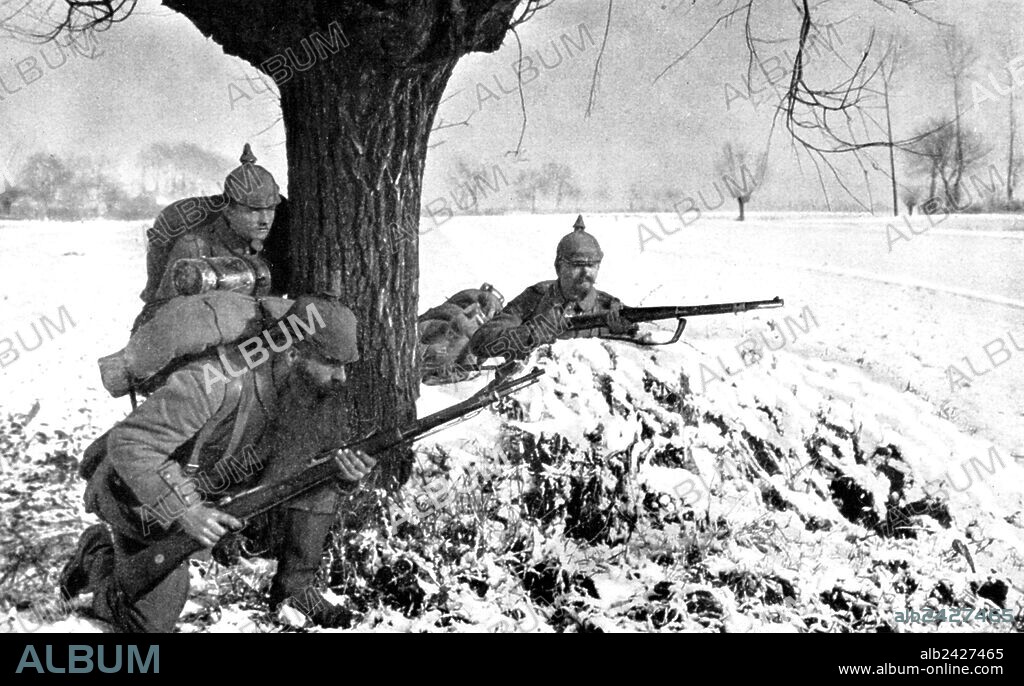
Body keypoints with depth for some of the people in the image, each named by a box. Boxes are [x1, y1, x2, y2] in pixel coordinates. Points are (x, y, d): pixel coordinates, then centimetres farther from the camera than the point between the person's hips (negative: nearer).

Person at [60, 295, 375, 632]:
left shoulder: (305, 390, -12)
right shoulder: (217, 381, -36)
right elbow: (128, 442, -35)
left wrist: (342, 471, -26)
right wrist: (184, 510, -41)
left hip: (218, 493, 6)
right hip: (143, 498, -6)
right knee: (152, 623, -6)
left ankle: (294, 586, 2)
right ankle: (99, 553, 22)